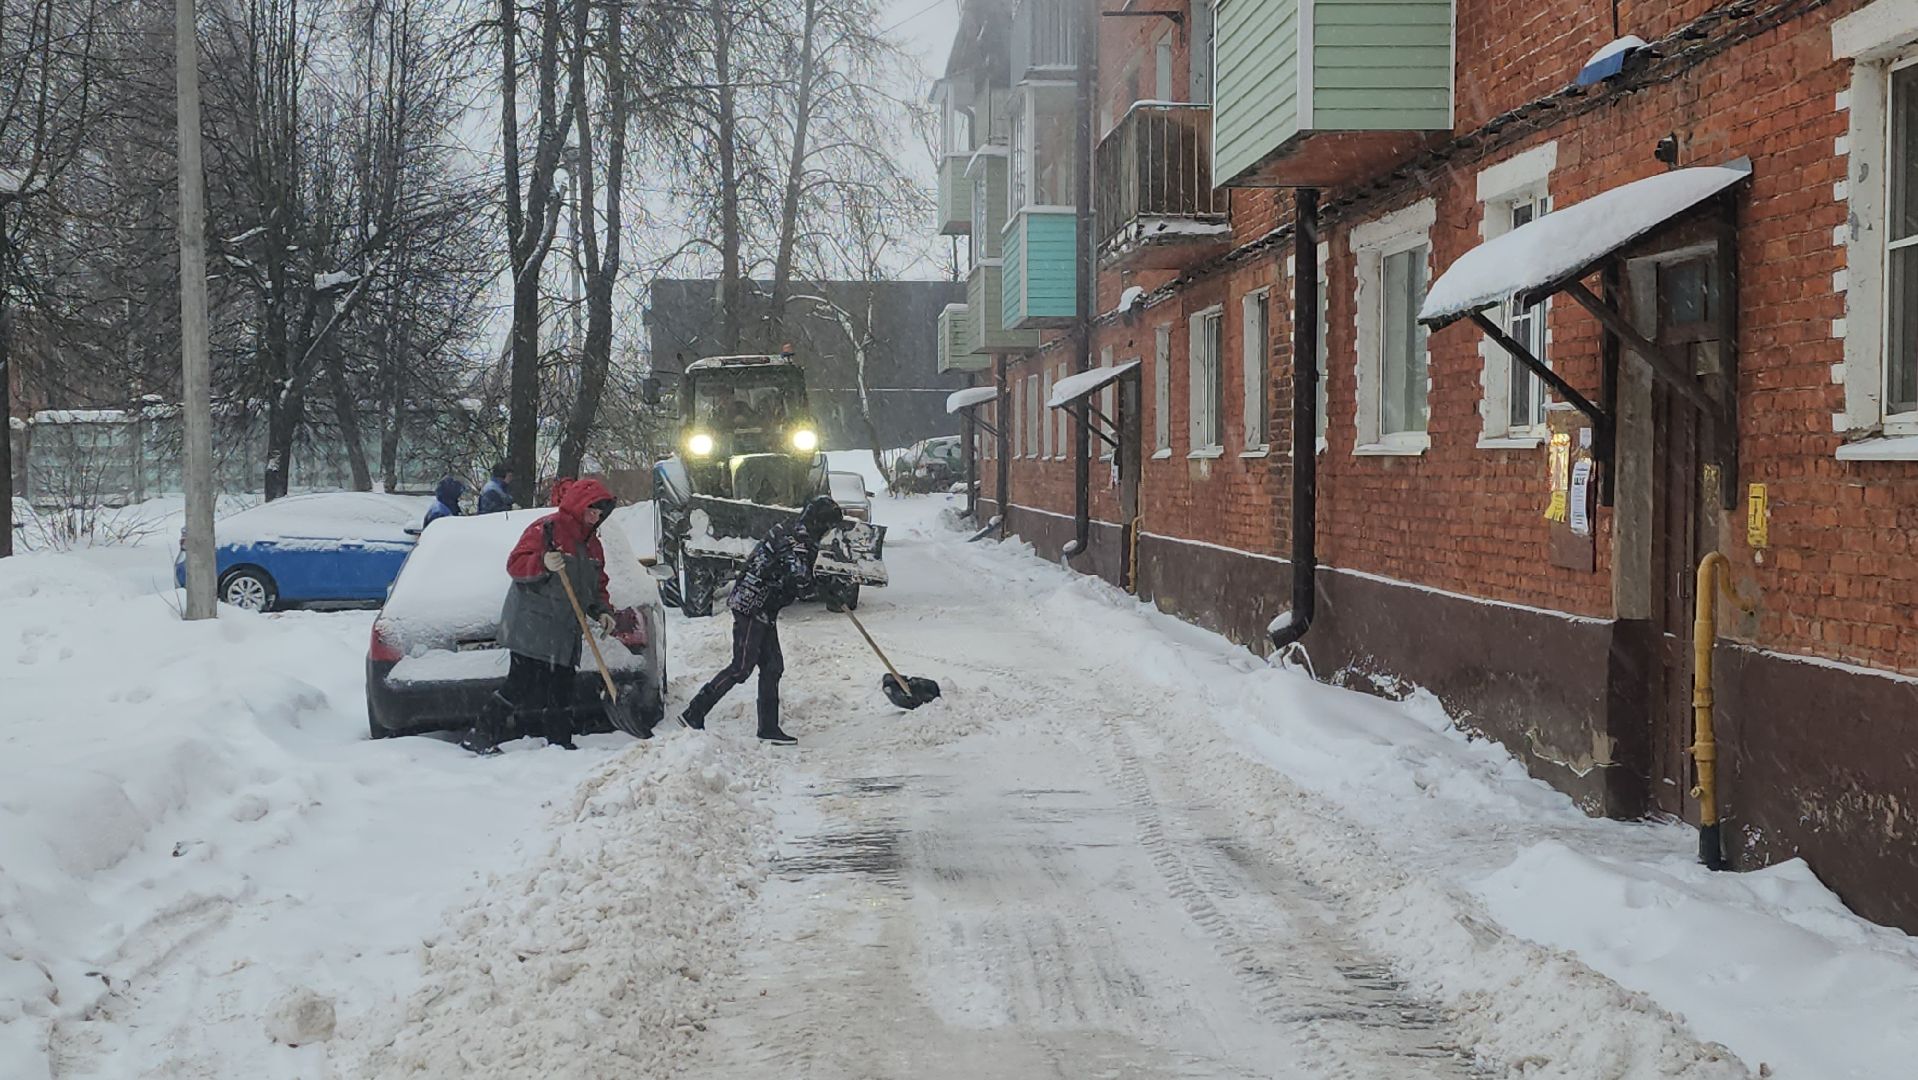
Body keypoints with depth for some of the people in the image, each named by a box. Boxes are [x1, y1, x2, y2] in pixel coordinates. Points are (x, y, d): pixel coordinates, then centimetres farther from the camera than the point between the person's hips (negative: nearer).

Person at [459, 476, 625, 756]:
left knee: (562, 688, 7)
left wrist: (602, 611, 6)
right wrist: (543, 564, -32)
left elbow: (597, 586, 24)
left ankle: (560, 743, 15)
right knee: (521, 684, -13)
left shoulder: (592, 544, 19)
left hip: (565, 632, 8)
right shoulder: (547, 529, -8)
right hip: (530, 625, -8)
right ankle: (480, 735, -7)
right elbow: (515, 564, -14)